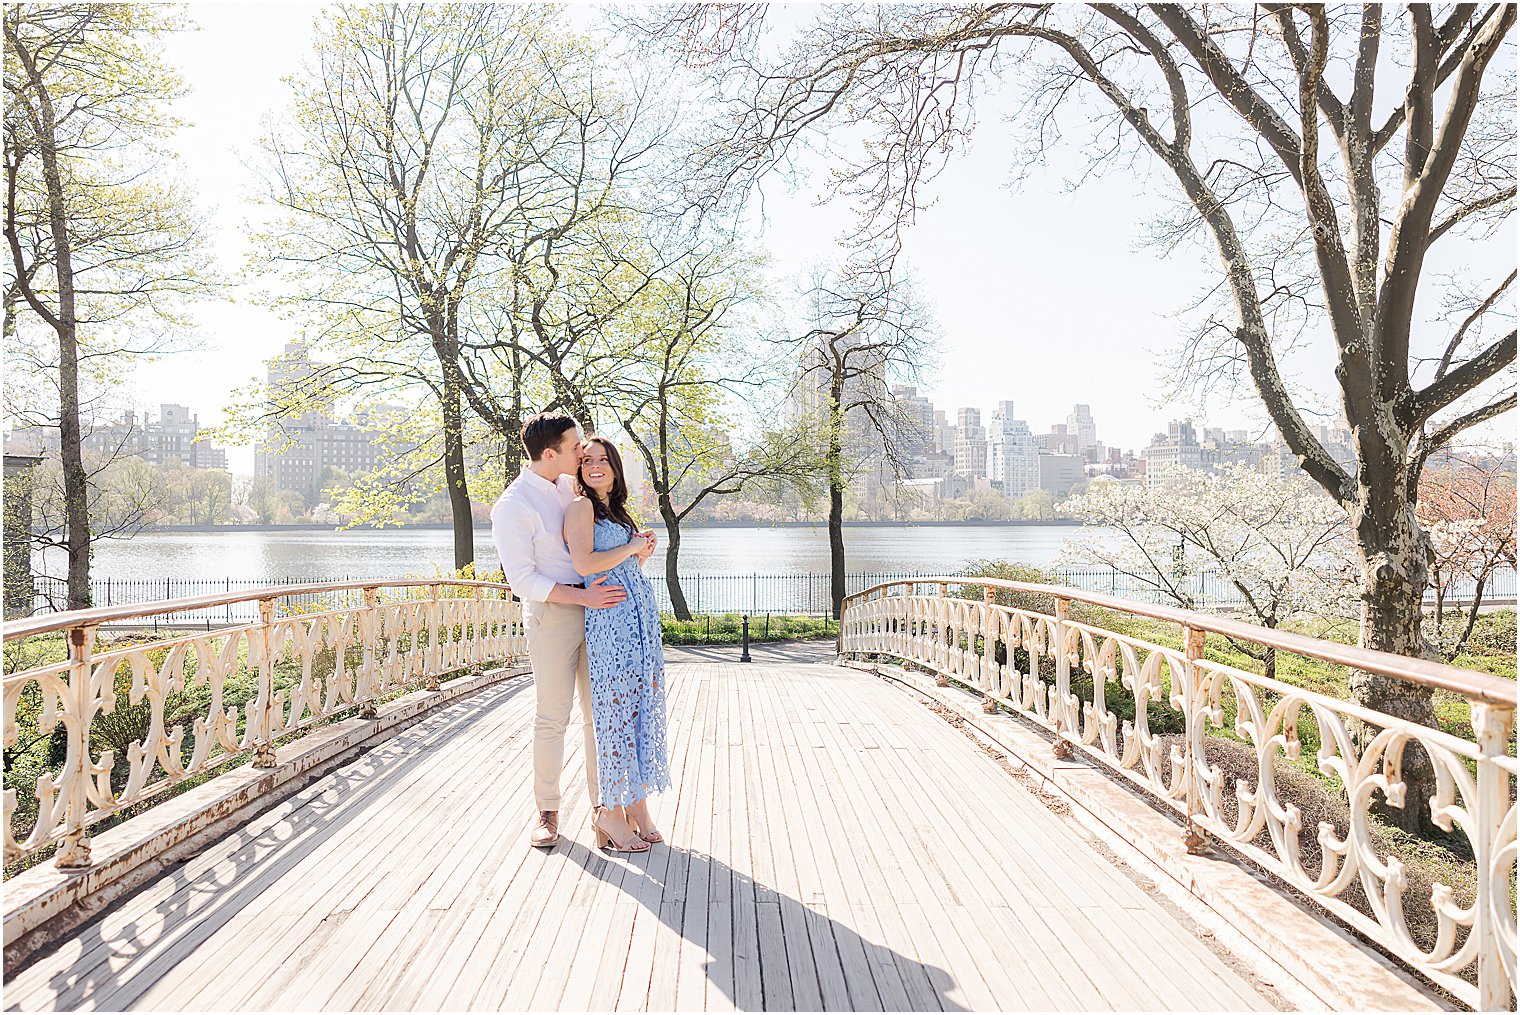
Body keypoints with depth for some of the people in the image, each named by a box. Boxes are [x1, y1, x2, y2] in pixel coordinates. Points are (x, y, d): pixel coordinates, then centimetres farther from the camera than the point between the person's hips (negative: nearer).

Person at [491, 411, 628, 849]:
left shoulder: (569, 486, 9)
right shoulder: (512, 507, -13)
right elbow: (522, 580, -15)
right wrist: (582, 596, -20)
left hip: (593, 605, 6)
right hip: (550, 613, -6)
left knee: (599, 713, 8)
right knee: (552, 717, 1)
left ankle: (603, 804, 18)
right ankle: (547, 811, 17)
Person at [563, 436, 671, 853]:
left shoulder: (617, 511, 22)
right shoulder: (581, 506, -3)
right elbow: (584, 563, -17)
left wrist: (642, 554, 8)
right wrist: (632, 547, -7)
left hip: (641, 615, 8)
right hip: (610, 618, -8)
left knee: (643, 704, 7)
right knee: (618, 708, -6)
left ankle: (637, 802, 16)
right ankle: (610, 811, 4)